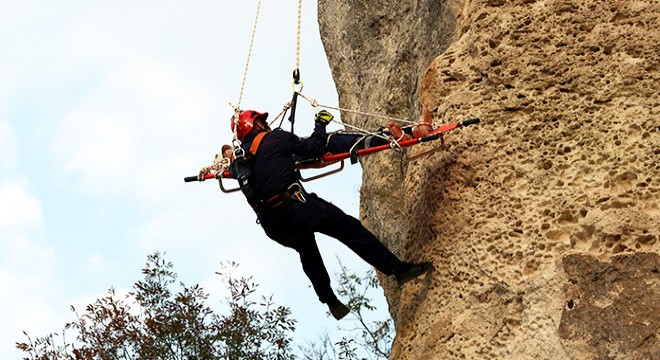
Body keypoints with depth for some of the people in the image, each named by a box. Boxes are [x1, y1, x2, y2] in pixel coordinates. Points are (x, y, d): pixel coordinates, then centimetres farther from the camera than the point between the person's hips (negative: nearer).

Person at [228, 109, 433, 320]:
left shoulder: (237, 159, 15)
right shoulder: (275, 138, -1)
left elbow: (232, 172, 39)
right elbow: (315, 148, 2)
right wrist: (320, 125, 18)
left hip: (273, 227, 7)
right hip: (296, 207, -6)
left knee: (308, 255, 31)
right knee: (350, 229, 3)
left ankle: (331, 302, 36)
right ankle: (399, 269, 2)